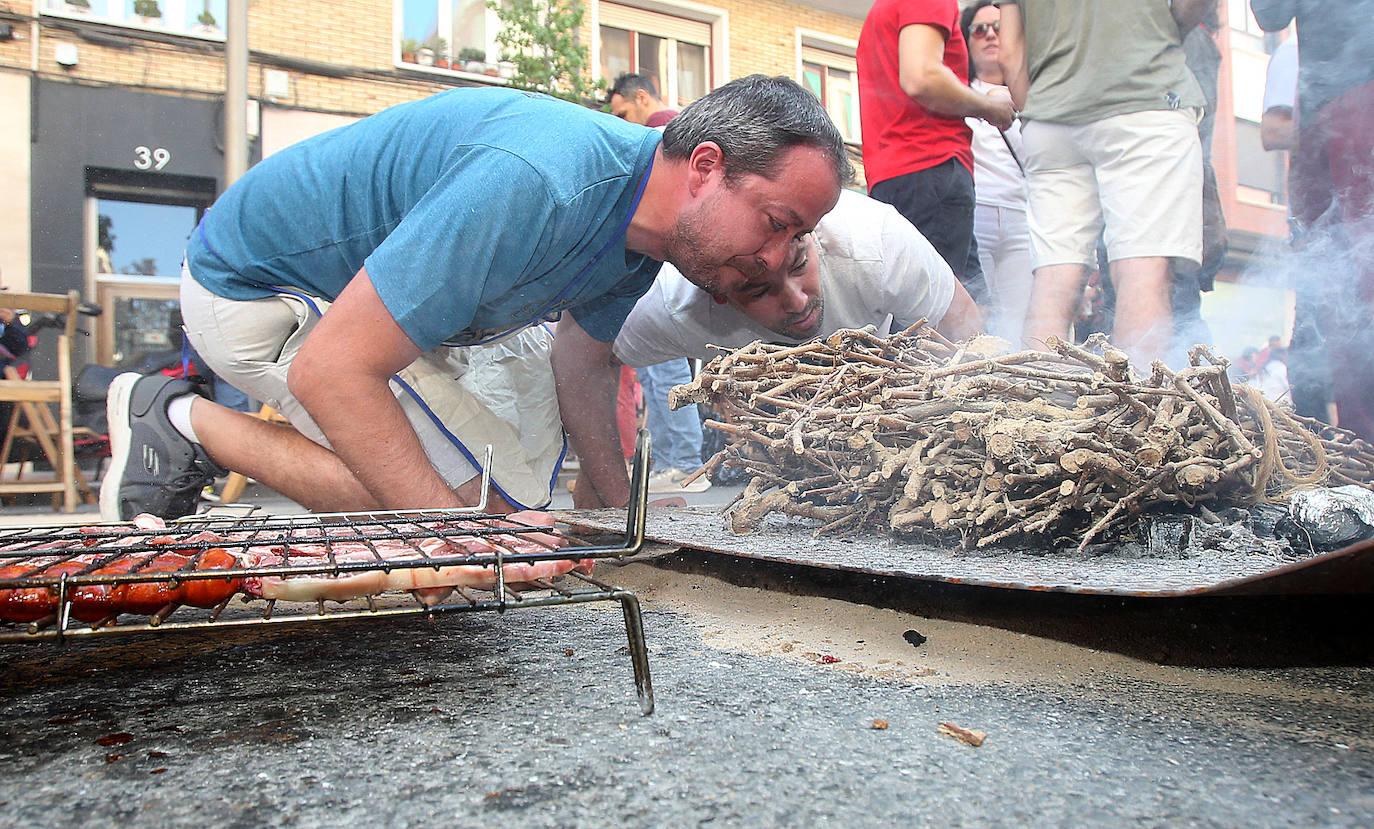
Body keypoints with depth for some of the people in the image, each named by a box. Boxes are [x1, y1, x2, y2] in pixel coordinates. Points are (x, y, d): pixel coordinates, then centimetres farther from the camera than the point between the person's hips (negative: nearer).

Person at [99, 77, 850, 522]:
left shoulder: (644, 209, -7)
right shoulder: (531, 186, -37)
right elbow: (330, 368, -36)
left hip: (363, 279, 9)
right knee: (490, 498, -18)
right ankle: (189, 425, -6)